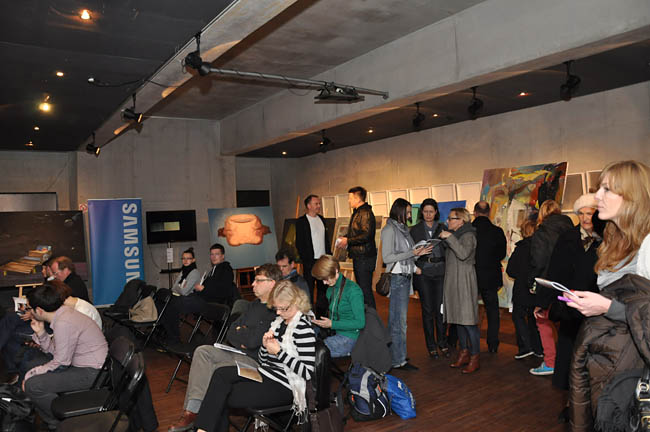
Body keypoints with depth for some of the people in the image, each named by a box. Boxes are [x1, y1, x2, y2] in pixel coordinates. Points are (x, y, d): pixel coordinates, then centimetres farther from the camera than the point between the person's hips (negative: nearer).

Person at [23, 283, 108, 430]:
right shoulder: (64, 312, 7)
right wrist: (41, 333, 2)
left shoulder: (64, 323, -22)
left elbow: (60, 363, -16)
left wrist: (29, 375, -5)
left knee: (32, 385, -15)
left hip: (92, 373, -10)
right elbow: (55, 350, 15)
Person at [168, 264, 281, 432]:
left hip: (255, 361, -9)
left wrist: (239, 331, -1)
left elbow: (253, 340, -22)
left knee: (214, 370, -23)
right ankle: (191, 411, -13)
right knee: (202, 351, -8)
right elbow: (230, 333, 14)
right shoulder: (254, 305, 15)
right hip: (239, 353, 9)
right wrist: (244, 337, -9)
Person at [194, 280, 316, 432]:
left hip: (282, 386, -8)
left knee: (221, 396, -13)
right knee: (221, 374, -13)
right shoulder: (279, 321, 10)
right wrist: (265, 345, -7)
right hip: (265, 372, 8)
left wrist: (279, 352, -21)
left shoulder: (303, 327, -16)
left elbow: (307, 372, -21)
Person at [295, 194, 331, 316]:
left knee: (323, 287, 12)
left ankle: (321, 313, 23)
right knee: (309, 289, 1)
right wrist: (305, 260, -13)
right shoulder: (301, 221, -7)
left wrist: (329, 255, 10)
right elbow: (299, 243, -9)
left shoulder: (321, 219, 12)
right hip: (310, 261, -6)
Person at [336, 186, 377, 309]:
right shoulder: (357, 212, 17)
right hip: (358, 257, 11)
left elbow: (366, 235, -24)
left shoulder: (365, 213, -16)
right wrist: (345, 238, 9)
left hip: (365, 257, -11)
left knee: (366, 289, -7)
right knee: (361, 288, 17)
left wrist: (348, 240, -16)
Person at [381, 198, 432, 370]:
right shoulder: (389, 229, -9)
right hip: (396, 278, -8)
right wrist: (412, 253, -14)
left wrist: (419, 253, 3)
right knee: (399, 320, -4)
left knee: (397, 319, 12)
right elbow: (387, 257, -15)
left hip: (405, 277, 8)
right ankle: (398, 360, 3)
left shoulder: (403, 229, 15)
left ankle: (395, 356, 19)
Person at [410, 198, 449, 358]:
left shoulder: (443, 228, 10)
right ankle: (431, 345, 13)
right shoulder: (415, 230, 6)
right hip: (423, 272, -1)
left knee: (440, 308, 3)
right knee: (428, 309, 2)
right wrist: (419, 252, -12)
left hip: (441, 271, 1)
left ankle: (442, 343, 19)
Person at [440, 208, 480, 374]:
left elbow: (463, 254, -26)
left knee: (468, 320, -7)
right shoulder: (455, 235, 18)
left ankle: (474, 358, 0)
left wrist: (450, 237, -23)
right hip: (453, 282, 9)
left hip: (465, 282, -9)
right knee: (458, 319, 12)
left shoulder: (468, 235, -9)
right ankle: (464, 353, 21)